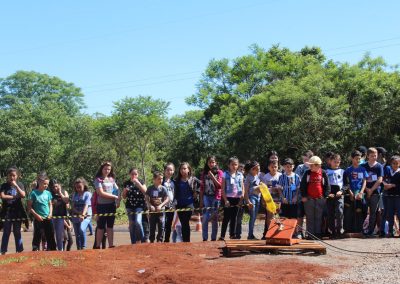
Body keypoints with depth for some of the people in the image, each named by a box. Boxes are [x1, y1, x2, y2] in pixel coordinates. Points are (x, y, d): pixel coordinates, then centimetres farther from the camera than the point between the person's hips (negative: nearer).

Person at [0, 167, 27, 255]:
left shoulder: (20, 185, 7)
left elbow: (23, 195, -6)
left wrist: (16, 185, -11)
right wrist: (15, 196, -8)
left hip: (17, 212, 1)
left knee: (17, 233, 6)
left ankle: (19, 250, 10)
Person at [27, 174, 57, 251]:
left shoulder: (48, 193, 7)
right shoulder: (34, 193, -6)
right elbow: (29, 207, -5)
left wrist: (50, 213, 0)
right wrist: (36, 215, -12)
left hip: (48, 219, 4)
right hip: (38, 219, -4)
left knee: (50, 236, 7)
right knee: (37, 236, -1)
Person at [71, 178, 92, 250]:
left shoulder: (87, 194, -2)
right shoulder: (75, 195, 11)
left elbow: (86, 205, -15)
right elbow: (73, 207, 6)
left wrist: (83, 215, -29)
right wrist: (79, 213, -13)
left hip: (86, 216, -5)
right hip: (76, 216, 5)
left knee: (82, 229, -28)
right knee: (77, 234, 4)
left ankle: (83, 247, -17)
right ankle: (79, 249, 14)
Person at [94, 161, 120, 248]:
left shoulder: (111, 179, 12)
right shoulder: (98, 179, -4)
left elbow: (117, 191, 14)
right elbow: (101, 193, -12)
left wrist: (118, 201, -3)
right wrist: (114, 196, -9)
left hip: (112, 205, 5)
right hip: (102, 205, -5)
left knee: (110, 226, 7)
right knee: (101, 227, -1)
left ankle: (111, 245, 10)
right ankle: (97, 246, 7)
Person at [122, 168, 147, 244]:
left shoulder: (141, 182, 5)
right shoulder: (126, 183, 10)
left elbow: (145, 191, -12)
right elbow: (124, 197, 14)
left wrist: (137, 182, -16)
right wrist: (125, 191, -6)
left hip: (139, 205, -3)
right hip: (130, 206, 3)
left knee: (138, 222, -19)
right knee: (131, 224, 4)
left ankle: (143, 240, -5)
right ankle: (133, 242, 11)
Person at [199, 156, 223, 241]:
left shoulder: (219, 172, 3)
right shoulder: (204, 173, 9)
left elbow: (220, 185, -5)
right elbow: (201, 188, 9)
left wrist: (212, 176, -15)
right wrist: (201, 200, 5)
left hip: (216, 198, -1)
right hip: (206, 197, 1)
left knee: (214, 219, 2)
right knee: (205, 218, -7)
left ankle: (213, 238, 8)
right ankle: (204, 238, -2)